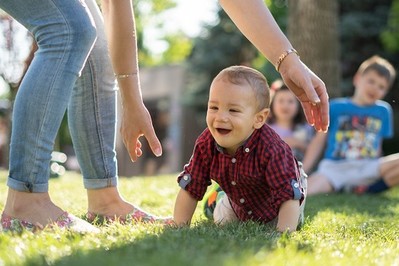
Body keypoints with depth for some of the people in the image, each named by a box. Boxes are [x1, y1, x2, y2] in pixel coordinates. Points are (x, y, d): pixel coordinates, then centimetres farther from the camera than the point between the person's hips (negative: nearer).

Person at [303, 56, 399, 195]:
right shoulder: (336, 107, 11)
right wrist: (302, 172, 2)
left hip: (367, 169, 3)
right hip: (334, 167, -3)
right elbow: (319, 141, 10)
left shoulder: (383, 111, 18)